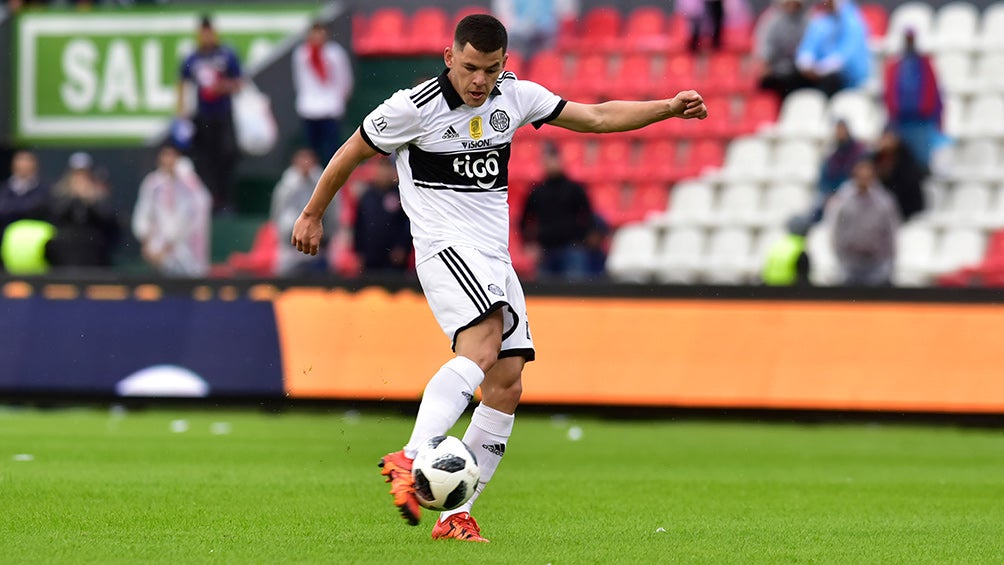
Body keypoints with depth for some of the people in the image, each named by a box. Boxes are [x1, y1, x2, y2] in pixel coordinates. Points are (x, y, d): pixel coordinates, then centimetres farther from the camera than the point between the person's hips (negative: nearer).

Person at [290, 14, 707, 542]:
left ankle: (455, 515, 1)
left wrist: (668, 108, 9)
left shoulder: (515, 97, 7)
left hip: (495, 259, 7)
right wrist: (312, 214, 14)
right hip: (445, 248, -7)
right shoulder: (416, 106, -9)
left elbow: (596, 117, 16)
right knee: (483, 342, -32)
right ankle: (411, 461, -43)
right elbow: (351, 153, 4)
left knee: (506, 386, -2)